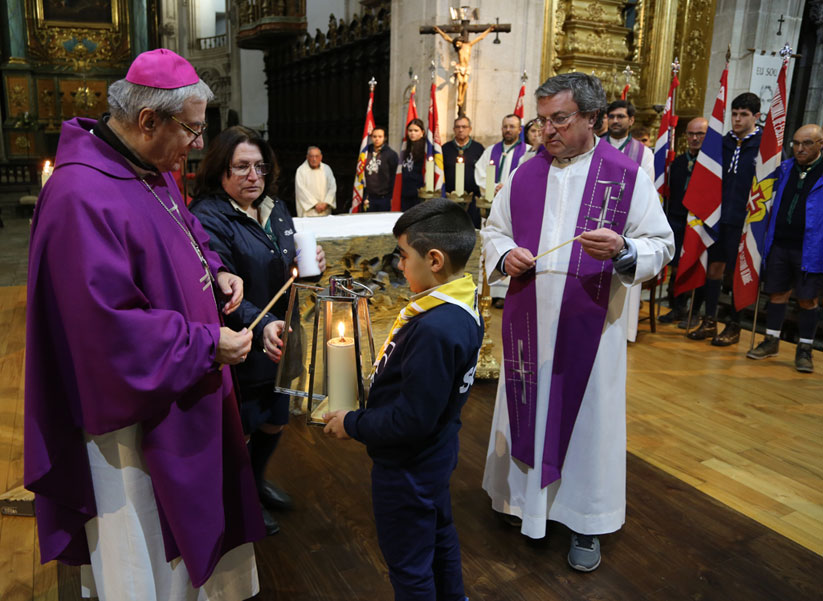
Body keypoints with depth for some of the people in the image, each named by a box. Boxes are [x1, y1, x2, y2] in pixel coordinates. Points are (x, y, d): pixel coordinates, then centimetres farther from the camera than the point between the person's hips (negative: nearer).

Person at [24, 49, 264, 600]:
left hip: (182, 390, 10)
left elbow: (185, 235, 22)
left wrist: (214, 271, 2)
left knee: (191, 522, 27)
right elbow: (111, 327, -30)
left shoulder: (154, 172, 4)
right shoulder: (82, 197, -28)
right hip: (133, 412, -10)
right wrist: (207, 345, -22)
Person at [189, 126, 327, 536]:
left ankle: (257, 480, 50)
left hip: (278, 342, 8)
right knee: (240, 428, 13)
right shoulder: (208, 219, -18)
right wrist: (260, 326, -44)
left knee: (275, 420, 23)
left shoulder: (275, 209, 6)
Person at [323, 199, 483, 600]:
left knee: (408, 566, 14)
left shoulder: (435, 330, -35)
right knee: (439, 534, 31)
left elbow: (412, 419, -31)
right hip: (434, 457, 10)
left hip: (407, 471, -9)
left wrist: (352, 424, -18)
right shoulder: (460, 305, -5)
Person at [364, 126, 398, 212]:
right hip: (371, 198, 5)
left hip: (384, 198, -4)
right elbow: (365, 175, 14)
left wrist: (392, 197, -10)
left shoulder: (391, 154, -3)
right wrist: (366, 196, 10)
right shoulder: (368, 153, 10)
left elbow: (394, 177, -5)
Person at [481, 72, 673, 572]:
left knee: (588, 416, 8)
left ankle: (586, 522, 27)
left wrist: (623, 249, -25)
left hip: (590, 324, -3)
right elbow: (493, 230, 14)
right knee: (527, 409, 14)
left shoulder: (628, 176, -5)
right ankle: (524, 496, 37)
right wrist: (505, 254, -8)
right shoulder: (525, 175, 5)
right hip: (528, 321, 3)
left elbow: (662, 244, -5)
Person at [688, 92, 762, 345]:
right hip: (719, 217, 5)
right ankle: (709, 322, 19)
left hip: (744, 220, -5)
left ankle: (734, 326, 16)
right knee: (714, 266, 8)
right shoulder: (724, 142, 10)